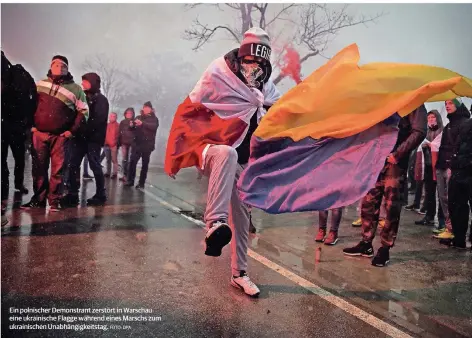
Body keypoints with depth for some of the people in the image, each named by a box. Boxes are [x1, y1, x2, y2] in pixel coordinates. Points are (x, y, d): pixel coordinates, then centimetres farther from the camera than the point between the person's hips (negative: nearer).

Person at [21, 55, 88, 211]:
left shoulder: (75, 89, 2)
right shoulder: (40, 84, 11)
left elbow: (84, 111, 1)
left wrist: (72, 131, -6)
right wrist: (30, 124, 7)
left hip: (60, 135, -3)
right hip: (38, 133, 3)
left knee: (58, 168, -3)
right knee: (39, 168, 5)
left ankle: (55, 200, 5)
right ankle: (38, 199, 14)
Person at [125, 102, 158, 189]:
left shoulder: (154, 118, 4)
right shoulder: (139, 117, 14)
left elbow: (154, 126, -18)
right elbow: (132, 127, 14)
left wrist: (142, 123, -32)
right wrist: (131, 125, -11)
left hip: (147, 144, -3)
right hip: (137, 143, 3)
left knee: (145, 164, 1)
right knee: (132, 162, -4)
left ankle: (141, 183, 6)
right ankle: (130, 180, 5)